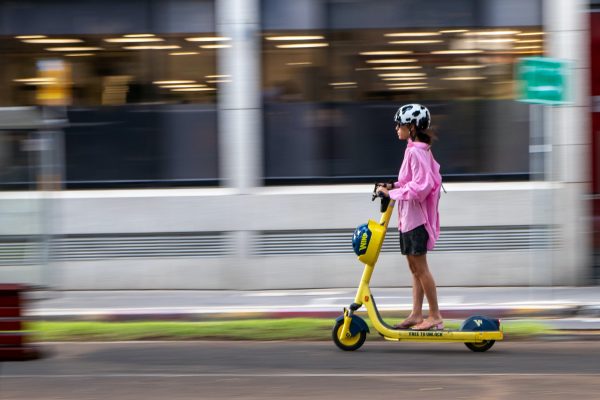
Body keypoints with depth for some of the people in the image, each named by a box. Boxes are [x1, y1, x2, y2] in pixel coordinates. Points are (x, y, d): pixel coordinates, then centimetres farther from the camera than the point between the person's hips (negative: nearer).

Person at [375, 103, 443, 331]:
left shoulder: (416, 152, -18)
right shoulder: (419, 150, 13)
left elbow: (418, 188, -24)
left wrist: (391, 193, -18)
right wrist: (395, 186, 7)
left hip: (416, 217, -10)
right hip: (409, 218, 10)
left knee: (420, 267, -5)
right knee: (414, 268, 11)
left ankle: (435, 316, 0)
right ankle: (416, 315, 15)